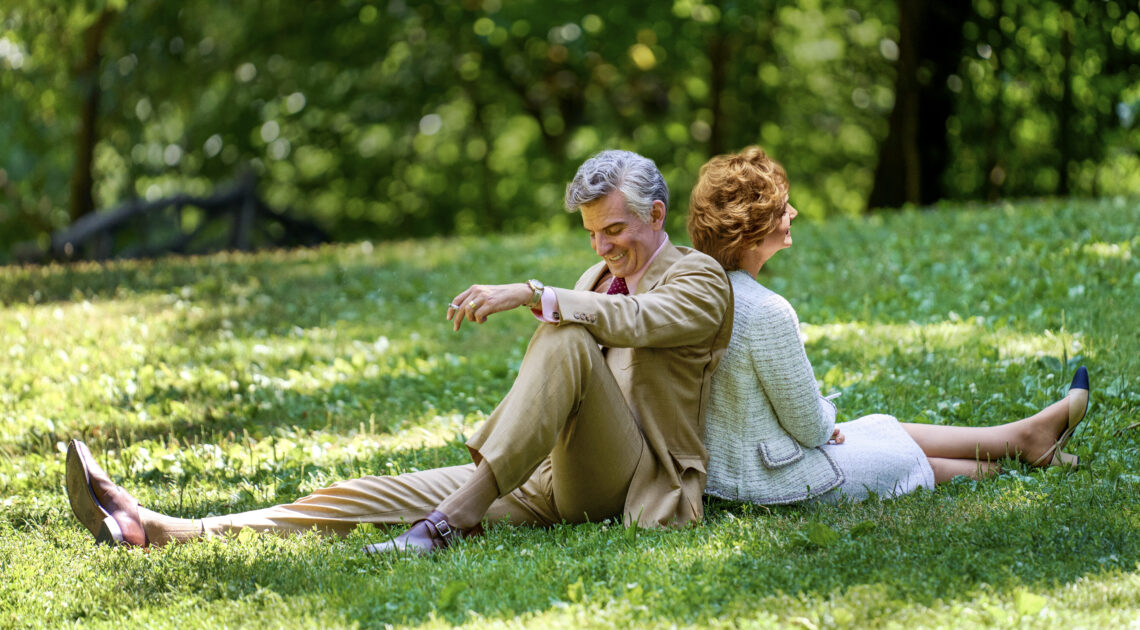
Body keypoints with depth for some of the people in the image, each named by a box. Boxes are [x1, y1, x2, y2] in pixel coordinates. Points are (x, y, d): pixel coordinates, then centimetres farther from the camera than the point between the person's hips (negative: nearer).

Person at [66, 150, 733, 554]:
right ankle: (157, 530, -23)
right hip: (552, 482, 7)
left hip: (623, 481, -7)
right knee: (380, 494, -10)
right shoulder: (599, 277, 26)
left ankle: (451, 519, -40)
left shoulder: (699, 279, 1)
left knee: (568, 337, -31)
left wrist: (532, 295, -30)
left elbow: (635, 321, -23)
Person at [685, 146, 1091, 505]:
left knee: (888, 430, 22)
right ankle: (1026, 438, 38)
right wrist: (824, 425, 3)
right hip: (773, 478, -9)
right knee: (906, 454, 14)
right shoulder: (767, 312, -29)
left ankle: (1028, 434, 37)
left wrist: (819, 426, 15)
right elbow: (809, 425, -20)